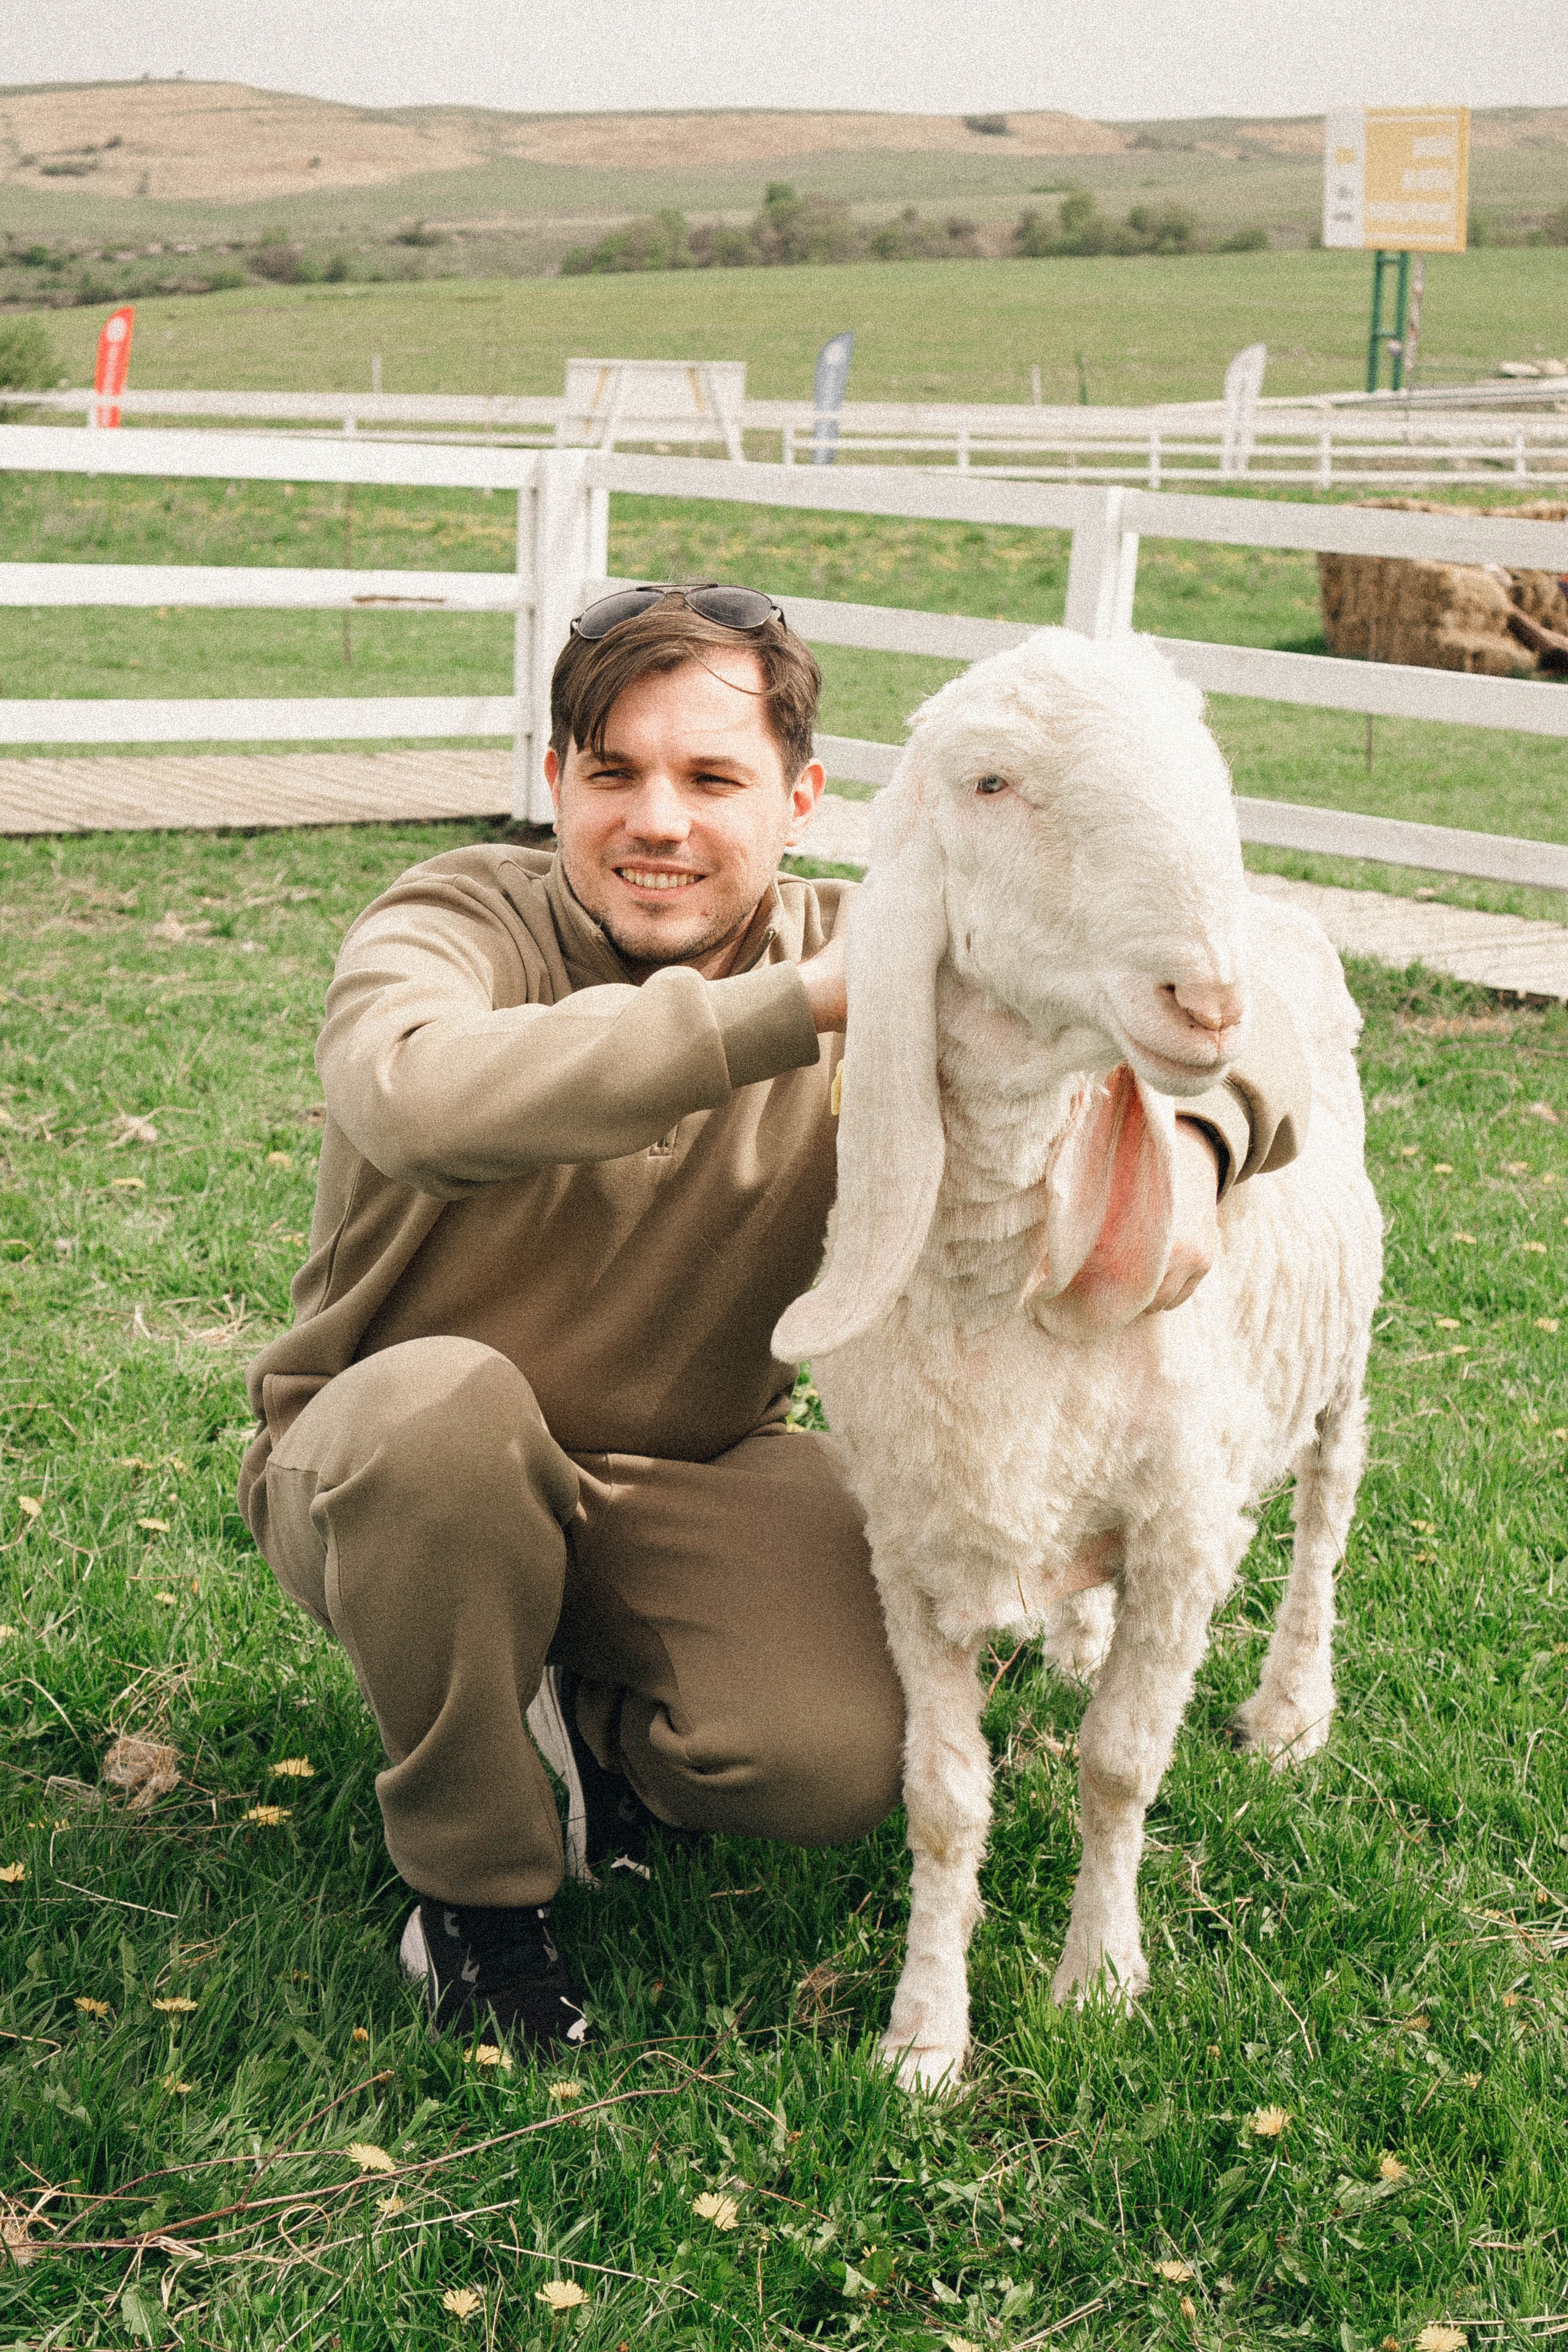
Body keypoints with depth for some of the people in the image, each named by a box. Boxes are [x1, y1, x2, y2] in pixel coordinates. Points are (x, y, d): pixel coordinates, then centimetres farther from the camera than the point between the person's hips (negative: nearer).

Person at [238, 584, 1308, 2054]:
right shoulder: (453, 926, -18)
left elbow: (1229, 1009, -9)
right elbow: (420, 1098, -44)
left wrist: (1191, 1145, -34)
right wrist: (796, 1003, -42)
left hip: (691, 1481, 2)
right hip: (385, 1476, -2)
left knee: (839, 1761, -25)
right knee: (445, 1400, -38)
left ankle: (591, 1738, 12)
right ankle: (471, 1878, -12)